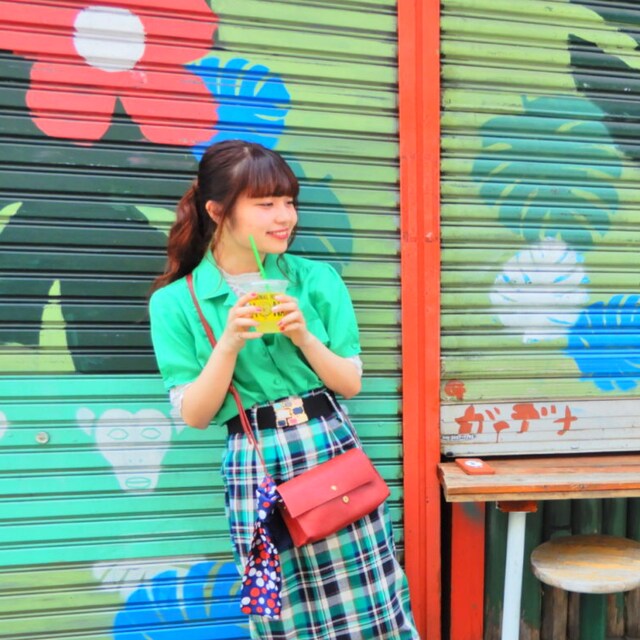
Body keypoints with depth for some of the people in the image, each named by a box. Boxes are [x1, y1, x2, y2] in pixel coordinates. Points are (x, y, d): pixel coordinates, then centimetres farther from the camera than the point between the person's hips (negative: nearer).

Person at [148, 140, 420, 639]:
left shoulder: (318, 279, 0)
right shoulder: (175, 302, -3)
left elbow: (350, 384, 2)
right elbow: (194, 415, -4)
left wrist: (304, 337, -15)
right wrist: (231, 342, -18)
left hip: (331, 447, 1)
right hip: (255, 465, 0)